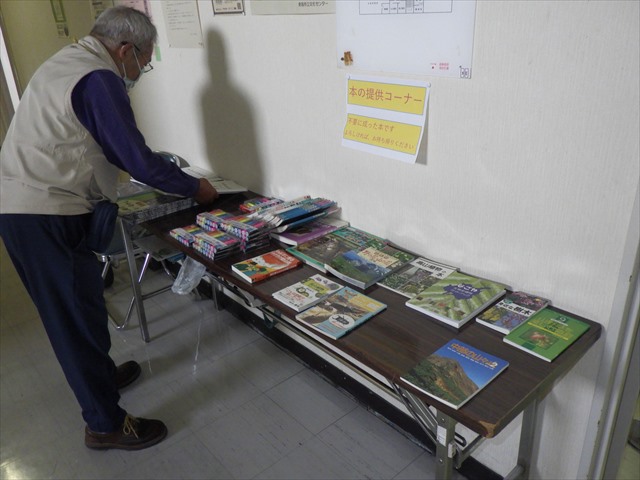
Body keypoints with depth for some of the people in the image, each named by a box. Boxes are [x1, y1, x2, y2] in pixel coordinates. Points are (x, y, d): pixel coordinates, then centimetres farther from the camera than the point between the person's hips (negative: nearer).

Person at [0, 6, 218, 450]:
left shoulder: (66, 63, 18)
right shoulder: (99, 80, -15)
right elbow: (140, 161, -17)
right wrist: (196, 188, -3)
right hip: (47, 216, -10)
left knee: (73, 305, 21)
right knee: (78, 313, -1)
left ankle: (100, 374, 40)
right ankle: (106, 424, 13)